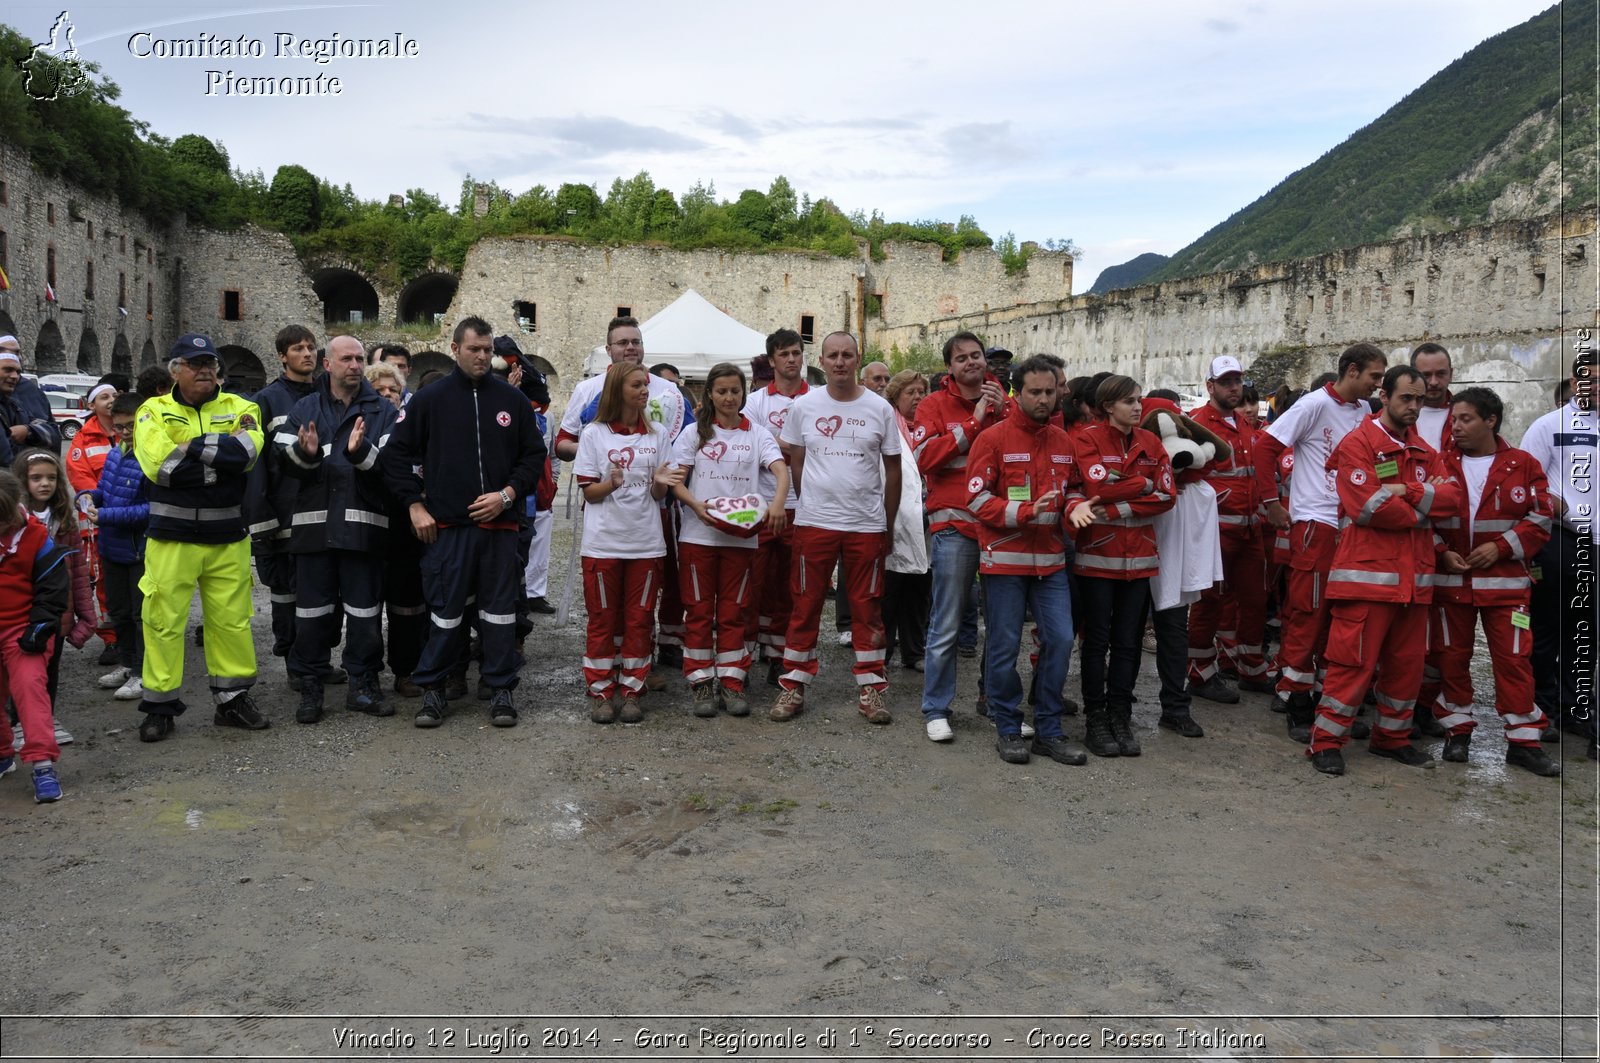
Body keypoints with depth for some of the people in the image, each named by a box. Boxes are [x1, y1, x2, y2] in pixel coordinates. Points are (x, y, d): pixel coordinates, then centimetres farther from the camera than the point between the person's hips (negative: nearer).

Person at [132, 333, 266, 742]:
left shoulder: (239, 408, 6)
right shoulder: (153, 411, 3)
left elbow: (245, 452, -15)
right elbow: (160, 465, -15)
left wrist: (192, 446, -13)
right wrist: (219, 457, -11)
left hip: (228, 537, 1)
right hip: (171, 537, -1)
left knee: (232, 620, 7)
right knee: (164, 621, 2)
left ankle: (233, 699, 21)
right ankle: (160, 705, 15)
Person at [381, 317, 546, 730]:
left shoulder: (512, 399, 7)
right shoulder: (429, 400, 3)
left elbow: (534, 454, 9)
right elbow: (396, 454, 6)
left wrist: (507, 494, -4)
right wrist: (415, 505, -1)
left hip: (499, 524, 1)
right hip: (447, 526, -1)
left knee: (500, 609, 5)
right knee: (446, 610, 2)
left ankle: (501, 689, 15)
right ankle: (432, 688, 15)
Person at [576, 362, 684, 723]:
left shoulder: (658, 433, 7)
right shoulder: (595, 434, 0)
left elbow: (659, 495, 7)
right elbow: (589, 492, -1)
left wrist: (659, 482, -15)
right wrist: (611, 483, -21)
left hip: (646, 542, 2)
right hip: (604, 542, -2)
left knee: (639, 620, 6)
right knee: (603, 620, 5)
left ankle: (631, 692, 15)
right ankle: (600, 693, 14)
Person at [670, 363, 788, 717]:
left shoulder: (757, 434, 7)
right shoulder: (695, 433, 6)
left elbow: (781, 470, -8)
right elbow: (676, 481, 0)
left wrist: (777, 502, -29)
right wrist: (697, 506, -19)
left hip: (741, 537, 1)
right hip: (698, 535, 0)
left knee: (734, 612, 6)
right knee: (699, 611, 4)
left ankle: (731, 682, 13)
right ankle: (702, 682, 12)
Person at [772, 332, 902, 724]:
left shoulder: (880, 409, 2)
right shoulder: (804, 406, 2)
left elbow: (892, 470, 7)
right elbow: (794, 462, 10)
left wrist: (889, 526, 7)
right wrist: (808, 504, 7)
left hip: (867, 525, 0)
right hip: (813, 522, 0)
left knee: (866, 607, 8)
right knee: (805, 605, 6)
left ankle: (870, 688, 17)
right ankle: (793, 685, 15)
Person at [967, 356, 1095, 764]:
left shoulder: (1063, 441, 10)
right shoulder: (993, 438, -6)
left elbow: (1073, 488, 21)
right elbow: (977, 499, -9)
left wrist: (1075, 506, -2)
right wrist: (1025, 512, -20)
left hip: (1050, 558, 5)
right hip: (1005, 557, -5)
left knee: (1060, 639, 2)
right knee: (1004, 645, 2)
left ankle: (1048, 730, 16)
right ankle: (1007, 729, 17)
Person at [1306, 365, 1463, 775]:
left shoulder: (1424, 452, 17)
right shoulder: (1358, 443, -4)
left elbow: (1454, 498, 3)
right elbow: (1370, 506, -16)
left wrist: (1408, 491, -12)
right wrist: (1423, 510, -2)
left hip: (1414, 578, 7)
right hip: (1367, 573, -7)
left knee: (1408, 661, 12)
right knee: (1354, 661, -6)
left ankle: (1392, 737, 27)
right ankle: (1326, 742, 3)